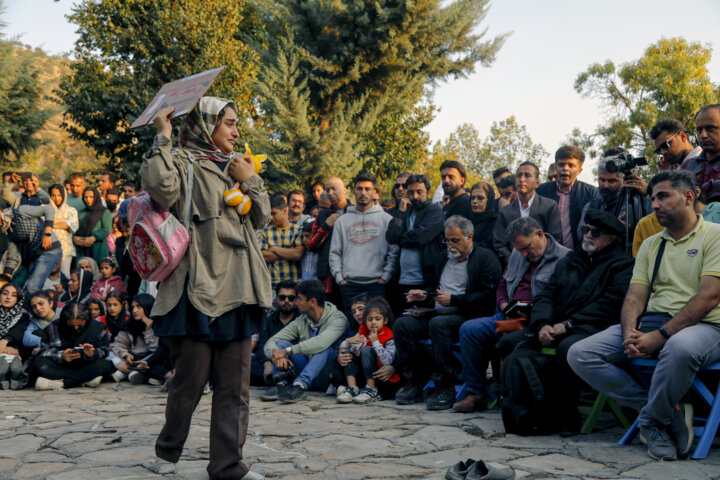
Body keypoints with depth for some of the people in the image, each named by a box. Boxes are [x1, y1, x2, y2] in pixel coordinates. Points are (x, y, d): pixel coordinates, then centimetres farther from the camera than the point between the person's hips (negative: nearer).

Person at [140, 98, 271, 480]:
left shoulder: (237, 166, 21)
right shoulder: (183, 163, 0)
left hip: (236, 287, 7)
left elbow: (261, 217, 18)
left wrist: (250, 181, 3)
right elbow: (160, 188, -23)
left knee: (234, 384, 5)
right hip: (199, 285, -6)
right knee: (191, 379, 0)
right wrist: (162, 137, -13)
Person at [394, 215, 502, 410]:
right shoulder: (442, 257, 23)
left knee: (438, 324, -36)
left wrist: (453, 300, -16)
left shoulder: (485, 258, -1)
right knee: (402, 324, -15)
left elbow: (487, 295, -12)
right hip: (438, 313, 7)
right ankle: (414, 380, -7)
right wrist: (425, 296, 11)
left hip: (467, 316, -7)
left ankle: (445, 386, -27)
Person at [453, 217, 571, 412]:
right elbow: (502, 286, 28)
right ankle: (476, 393, -6)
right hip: (510, 318, 8)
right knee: (469, 329, -11)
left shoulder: (564, 258, -3)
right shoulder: (517, 255, 21)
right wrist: (504, 305, 6)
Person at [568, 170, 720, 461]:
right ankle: (669, 412, -13)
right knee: (579, 354, -14)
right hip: (652, 323, 6)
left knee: (680, 347, -43)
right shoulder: (650, 245, 20)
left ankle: (652, 419, -13)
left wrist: (661, 336, -21)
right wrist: (629, 334, -12)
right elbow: (635, 297, 11)